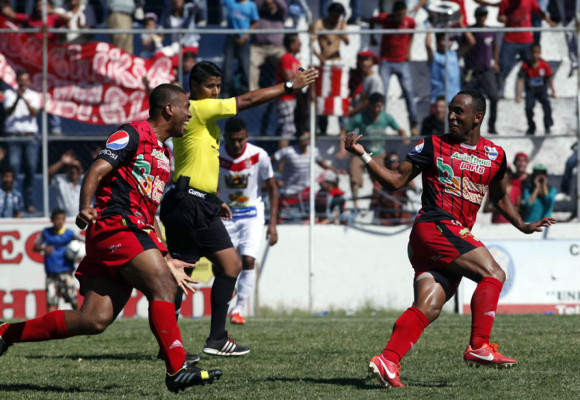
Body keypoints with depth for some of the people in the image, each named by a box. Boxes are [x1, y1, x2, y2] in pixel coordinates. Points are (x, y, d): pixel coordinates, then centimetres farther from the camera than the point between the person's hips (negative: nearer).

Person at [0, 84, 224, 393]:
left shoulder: (162, 154, 27)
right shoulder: (132, 135, -1)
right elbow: (96, 171, -13)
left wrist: (167, 260, 29)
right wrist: (85, 208, -31)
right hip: (115, 227, -9)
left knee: (94, 320, -2)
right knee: (163, 287, -22)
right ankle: (178, 370, -26)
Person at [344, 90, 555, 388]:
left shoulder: (495, 155, 15)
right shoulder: (433, 146, 3)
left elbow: (500, 198, 30)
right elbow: (396, 181, 6)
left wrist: (523, 226, 20)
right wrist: (363, 156, -5)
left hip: (459, 237, 5)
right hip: (434, 228, -5)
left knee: (428, 308, -9)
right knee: (493, 274, -19)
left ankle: (387, 361, -10)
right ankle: (479, 347, -19)